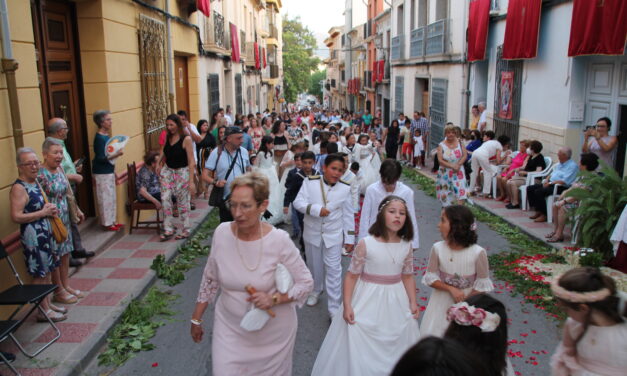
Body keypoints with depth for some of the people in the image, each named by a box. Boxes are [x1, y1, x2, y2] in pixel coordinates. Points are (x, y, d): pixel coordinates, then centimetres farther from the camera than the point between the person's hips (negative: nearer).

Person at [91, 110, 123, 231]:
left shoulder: (106, 135, 8)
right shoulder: (99, 138, -18)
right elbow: (100, 158, -21)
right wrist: (116, 155, -30)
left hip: (109, 171, 9)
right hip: (102, 173, -9)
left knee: (111, 197, 15)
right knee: (105, 198, 0)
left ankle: (111, 221, 25)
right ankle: (107, 223, 10)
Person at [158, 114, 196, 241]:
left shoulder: (186, 139, -15)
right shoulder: (167, 137, 2)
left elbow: (191, 161, -16)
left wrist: (191, 181, -19)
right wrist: (159, 164, 2)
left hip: (182, 172, -5)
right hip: (167, 171, 5)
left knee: (183, 202, 5)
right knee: (165, 199, -2)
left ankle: (186, 230, 18)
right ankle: (168, 229, 8)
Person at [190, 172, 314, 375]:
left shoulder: (279, 240, -21)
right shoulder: (221, 233, -12)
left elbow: (306, 282, -11)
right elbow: (210, 279, 2)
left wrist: (274, 299, -25)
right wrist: (196, 319, 8)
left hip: (272, 331, -1)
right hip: (229, 327, 2)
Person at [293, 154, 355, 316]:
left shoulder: (345, 188, -7)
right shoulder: (310, 182, -10)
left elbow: (348, 215, -1)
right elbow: (298, 202, -14)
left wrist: (350, 238, 0)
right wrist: (316, 209, -30)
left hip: (334, 235, -1)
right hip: (312, 233, 1)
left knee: (334, 270, -2)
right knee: (314, 266, 20)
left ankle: (334, 308, 7)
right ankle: (315, 291, 47)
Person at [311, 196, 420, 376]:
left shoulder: (406, 246, -4)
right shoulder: (366, 244, -16)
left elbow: (408, 276, 7)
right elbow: (352, 275, -11)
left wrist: (413, 303, 2)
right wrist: (347, 305, -14)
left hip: (396, 301, 4)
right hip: (368, 299, -3)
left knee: (397, 348, 17)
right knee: (360, 349, 8)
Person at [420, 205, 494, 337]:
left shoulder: (478, 252, -18)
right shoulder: (437, 248, -12)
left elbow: (482, 286, -9)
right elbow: (431, 278, -5)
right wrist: (451, 289, -19)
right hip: (441, 304, 2)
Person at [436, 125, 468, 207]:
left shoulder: (459, 142, 2)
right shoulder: (442, 145, -3)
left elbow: (465, 155, -1)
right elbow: (440, 160, -11)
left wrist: (458, 165, -16)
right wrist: (452, 166, -20)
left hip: (458, 172, 1)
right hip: (445, 173, 0)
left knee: (460, 192, -12)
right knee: (446, 195, 7)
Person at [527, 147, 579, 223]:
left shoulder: (573, 166, -10)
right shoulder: (559, 164, 19)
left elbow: (565, 181, -20)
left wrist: (550, 183, -16)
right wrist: (546, 180, 3)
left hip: (561, 187, -10)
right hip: (550, 184, 10)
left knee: (539, 192, -29)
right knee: (530, 188, -3)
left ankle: (544, 215, -17)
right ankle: (538, 211, -1)